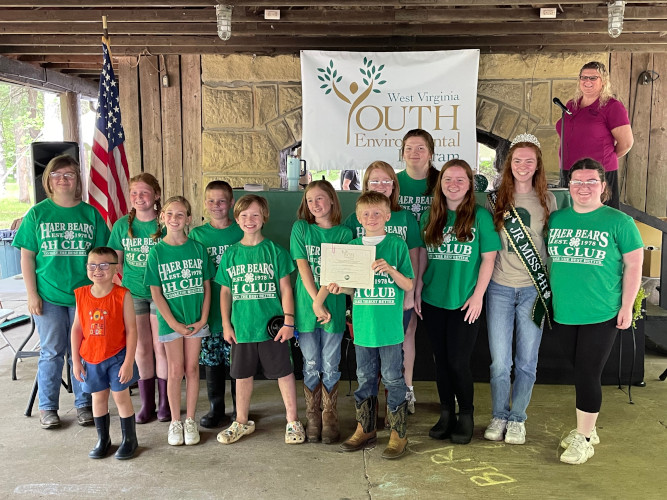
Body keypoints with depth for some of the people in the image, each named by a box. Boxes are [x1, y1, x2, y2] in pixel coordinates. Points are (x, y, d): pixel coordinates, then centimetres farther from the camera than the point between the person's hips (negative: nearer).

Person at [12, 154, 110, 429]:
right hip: (48, 297, 0)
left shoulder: (91, 214, 2)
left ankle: (84, 404, 23)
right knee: (52, 352, 8)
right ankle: (47, 408, 23)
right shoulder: (37, 213, 1)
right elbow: (27, 256, 1)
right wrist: (32, 294, -4)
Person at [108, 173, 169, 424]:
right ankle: (147, 403, 21)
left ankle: (164, 402, 17)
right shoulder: (122, 225, 2)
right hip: (132, 293, 3)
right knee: (141, 348, 8)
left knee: (160, 347, 2)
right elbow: (115, 261, 10)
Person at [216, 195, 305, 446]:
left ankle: (293, 422, 20)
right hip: (242, 326, 3)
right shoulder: (230, 254, 6)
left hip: (272, 325, -3)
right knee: (242, 375, 15)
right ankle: (241, 422, 32)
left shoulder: (275, 251, -2)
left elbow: (285, 288, -2)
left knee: (284, 372, 5)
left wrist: (289, 321, -7)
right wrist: (226, 324, 6)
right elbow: (225, 291, 10)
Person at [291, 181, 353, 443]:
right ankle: (312, 419, 21)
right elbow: (303, 268, -5)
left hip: (334, 306, 0)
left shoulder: (344, 233, 4)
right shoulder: (300, 228, 3)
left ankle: (330, 419, 18)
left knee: (330, 366, 5)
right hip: (307, 306, 0)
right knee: (311, 365, 7)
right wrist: (317, 301, -12)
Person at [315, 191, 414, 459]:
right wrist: (337, 288, -10)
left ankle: (398, 434, 17)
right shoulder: (352, 247, 7)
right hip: (362, 325, 4)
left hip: (390, 326, -3)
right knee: (364, 378, 13)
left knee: (393, 378, 3)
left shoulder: (397, 245, -2)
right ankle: (365, 430, 27)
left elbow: (409, 285, -3)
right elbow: (351, 287, 10)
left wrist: (391, 270, -19)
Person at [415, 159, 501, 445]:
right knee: (441, 359, 11)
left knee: (458, 361, -1)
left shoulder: (480, 216, -4)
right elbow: (423, 256, 11)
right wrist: (418, 291, 7)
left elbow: (488, 258, -5)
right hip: (433, 301, 4)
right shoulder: (430, 217, 8)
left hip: (464, 303, -4)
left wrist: (478, 295, -9)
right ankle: (446, 415, 26)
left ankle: (466, 416, 20)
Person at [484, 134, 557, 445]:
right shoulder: (495, 199, 3)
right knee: (500, 361, 4)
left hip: (533, 289, 1)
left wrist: (549, 285, 3)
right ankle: (498, 416, 23)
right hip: (499, 288, 0)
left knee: (527, 361, 7)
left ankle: (517, 419, 24)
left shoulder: (546, 200, 4)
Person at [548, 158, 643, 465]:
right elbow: (547, 259, 14)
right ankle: (587, 429, 32)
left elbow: (633, 265, -3)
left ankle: (583, 438, 16)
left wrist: (626, 306, -7)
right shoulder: (556, 219, 6)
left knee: (588, 375, 0)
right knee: (579, 372, 15)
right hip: (563, 314, 4)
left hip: (601, 316, -4)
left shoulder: (619, 222, -5)